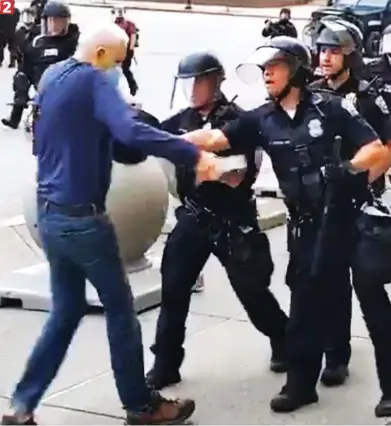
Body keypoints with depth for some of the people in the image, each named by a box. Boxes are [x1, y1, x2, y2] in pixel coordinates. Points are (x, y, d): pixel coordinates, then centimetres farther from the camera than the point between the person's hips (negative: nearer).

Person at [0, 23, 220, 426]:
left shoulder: (50, 77, 10)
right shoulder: (92, 80, -16)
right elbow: (132, 132, -31)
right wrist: (194, 154, -33)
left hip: (49, 212, 8)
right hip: (81, 217, -8)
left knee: (66, 311, 17)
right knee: (120, 311, 6)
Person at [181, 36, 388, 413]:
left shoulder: (331, 107, -6)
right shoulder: (263, 120, 5)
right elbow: (211, 139, -4)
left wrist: (346, 169, -22)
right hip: (309, 223, 4)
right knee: (308, 300, 12)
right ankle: (301, 382, 27)